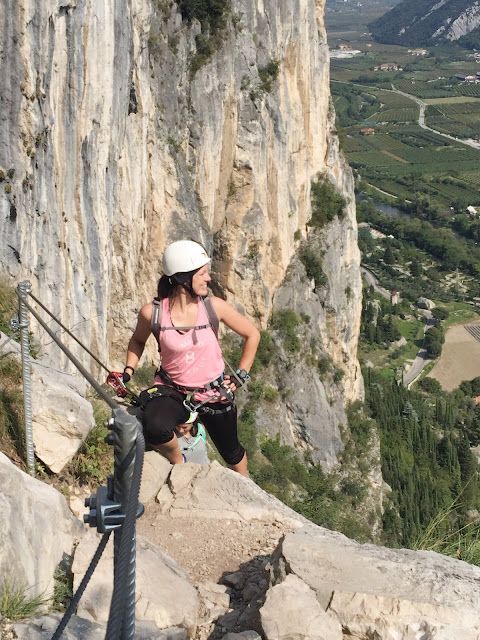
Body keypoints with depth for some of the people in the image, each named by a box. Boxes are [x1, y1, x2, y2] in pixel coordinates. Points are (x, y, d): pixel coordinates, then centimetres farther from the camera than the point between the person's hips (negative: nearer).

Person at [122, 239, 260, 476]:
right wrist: (128, 371, -6)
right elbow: (138, 341, 8)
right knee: (154, 430, -33)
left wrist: (241, 376, 0)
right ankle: (177, 463, 2)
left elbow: (252, 335, 0)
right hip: (172, 391, -1)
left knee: (231, 451, 18)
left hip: (215, 393, 1)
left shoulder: (214, 307, -16)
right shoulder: (152, 313, -17)